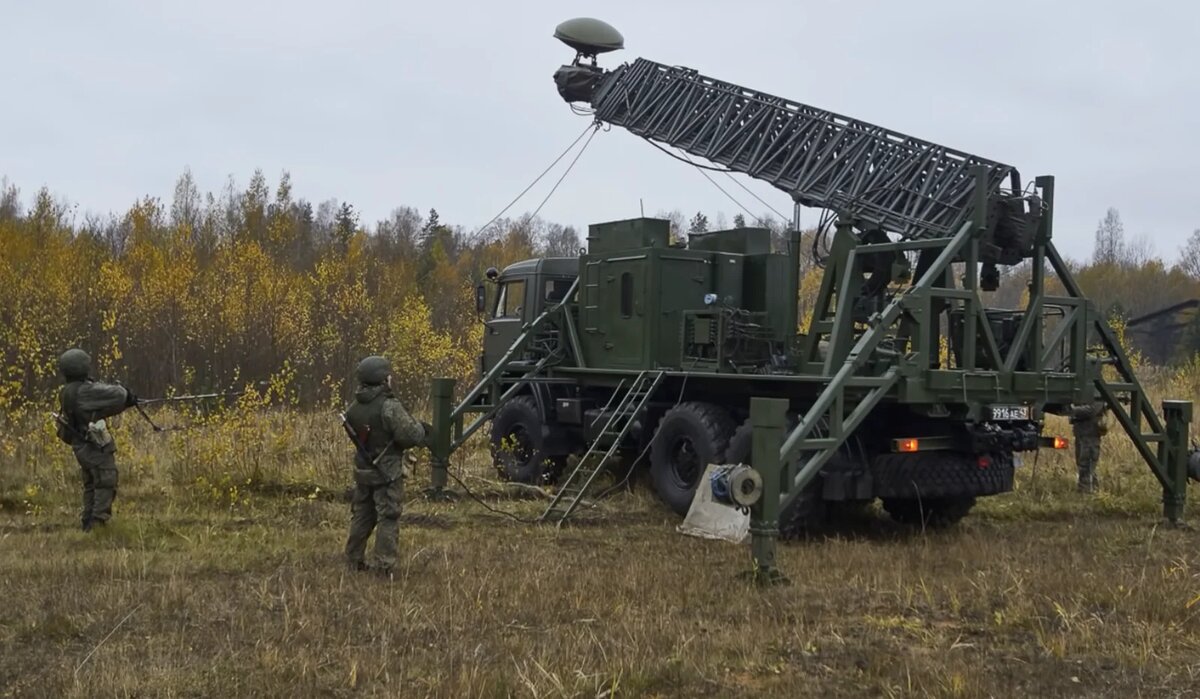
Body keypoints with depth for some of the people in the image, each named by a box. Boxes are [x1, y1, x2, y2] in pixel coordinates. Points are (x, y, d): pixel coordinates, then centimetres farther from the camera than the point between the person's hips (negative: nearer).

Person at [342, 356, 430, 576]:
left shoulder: (353, 409, 1)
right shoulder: (389, 407, -22)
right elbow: (411, 435, -23)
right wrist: (422, 430, 1)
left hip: (362, 470, 6)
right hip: (388, 473, -6)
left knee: (361, 516, 18)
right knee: (387, 518, 2)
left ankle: (354, 560, 25)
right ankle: (384, 564, 2)